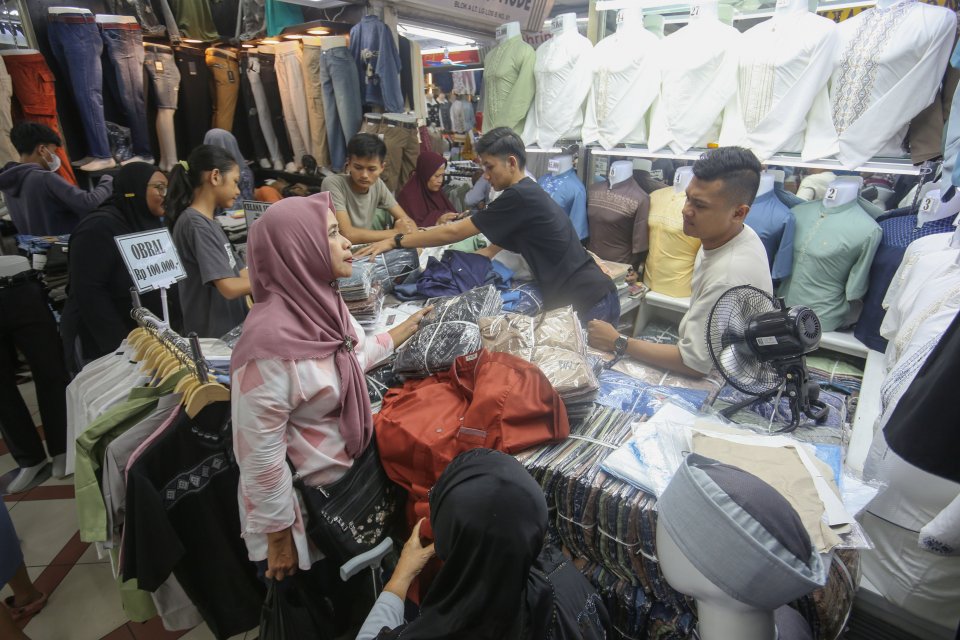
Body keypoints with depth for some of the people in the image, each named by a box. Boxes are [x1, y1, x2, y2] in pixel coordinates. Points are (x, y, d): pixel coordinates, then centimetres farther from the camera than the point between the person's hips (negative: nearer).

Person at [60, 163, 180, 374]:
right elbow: (89, 293, -21)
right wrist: (122, 346, -23)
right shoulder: (99, 228, -16)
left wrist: (172, 331, 5)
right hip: (104, 346, -7)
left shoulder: (150, 223, 8)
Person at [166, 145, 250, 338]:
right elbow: (229, 287, -20)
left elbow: (241, 274, 12)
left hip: (232, 331, 9)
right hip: (215, 337, -9)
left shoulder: (210, 223, 14)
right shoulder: (195, 224, -14)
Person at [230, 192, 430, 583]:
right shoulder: (272, 343, -34)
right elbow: (260, 456, -26)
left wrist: (408, 327, 17)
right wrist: (278, 538, -15)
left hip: (352, 464, 7)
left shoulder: (319, 303, -8)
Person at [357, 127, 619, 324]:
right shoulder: (527, 195, 15)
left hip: (590, 302, -9)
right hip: (592, 296, 9)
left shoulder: (520, 197, -15)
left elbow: (454, 233, -13)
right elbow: (491, 251, 17)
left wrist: (395, 241, -7)